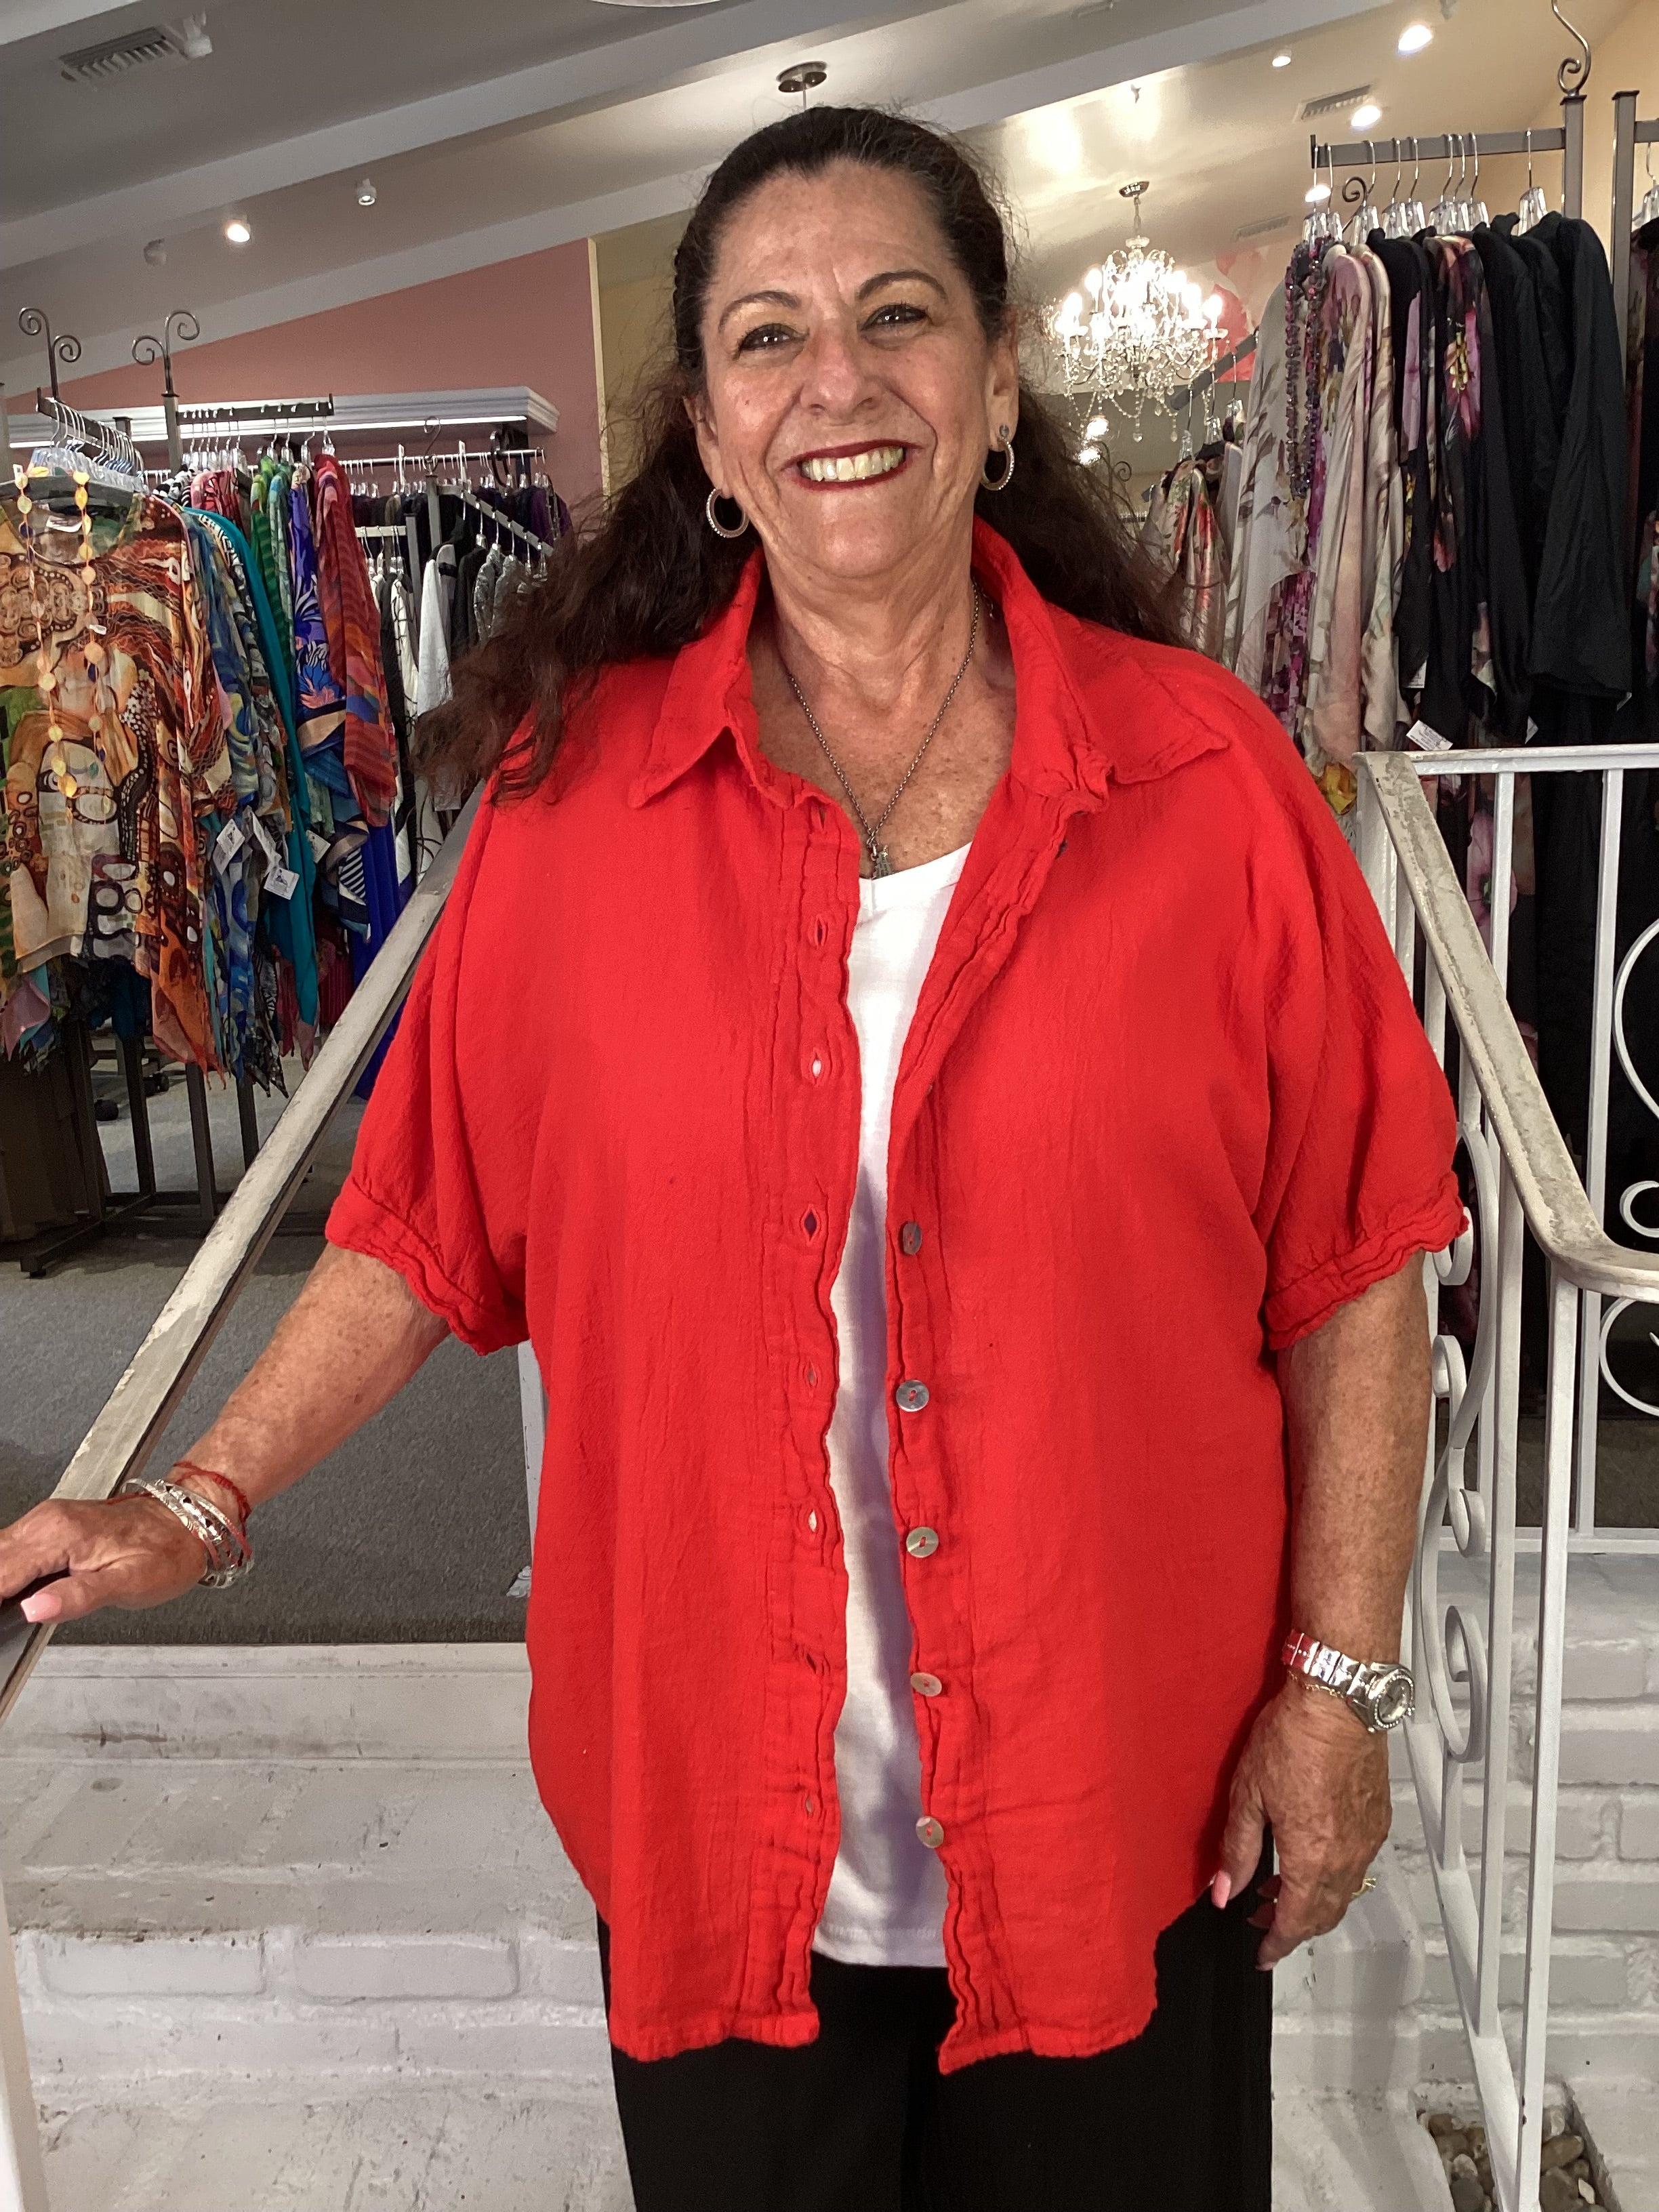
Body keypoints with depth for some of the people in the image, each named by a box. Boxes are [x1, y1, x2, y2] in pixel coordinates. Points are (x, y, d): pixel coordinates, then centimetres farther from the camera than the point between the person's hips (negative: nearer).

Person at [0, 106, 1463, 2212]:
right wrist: (199, 1501, -4)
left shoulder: (1205, 778, -8)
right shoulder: (575, 785, -5)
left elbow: (1349, 1272, -4)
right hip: (718, 1798, 1)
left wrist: (1340, 1682, -4)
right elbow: (429, 1220, 1)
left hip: (1121, 1800, 0)